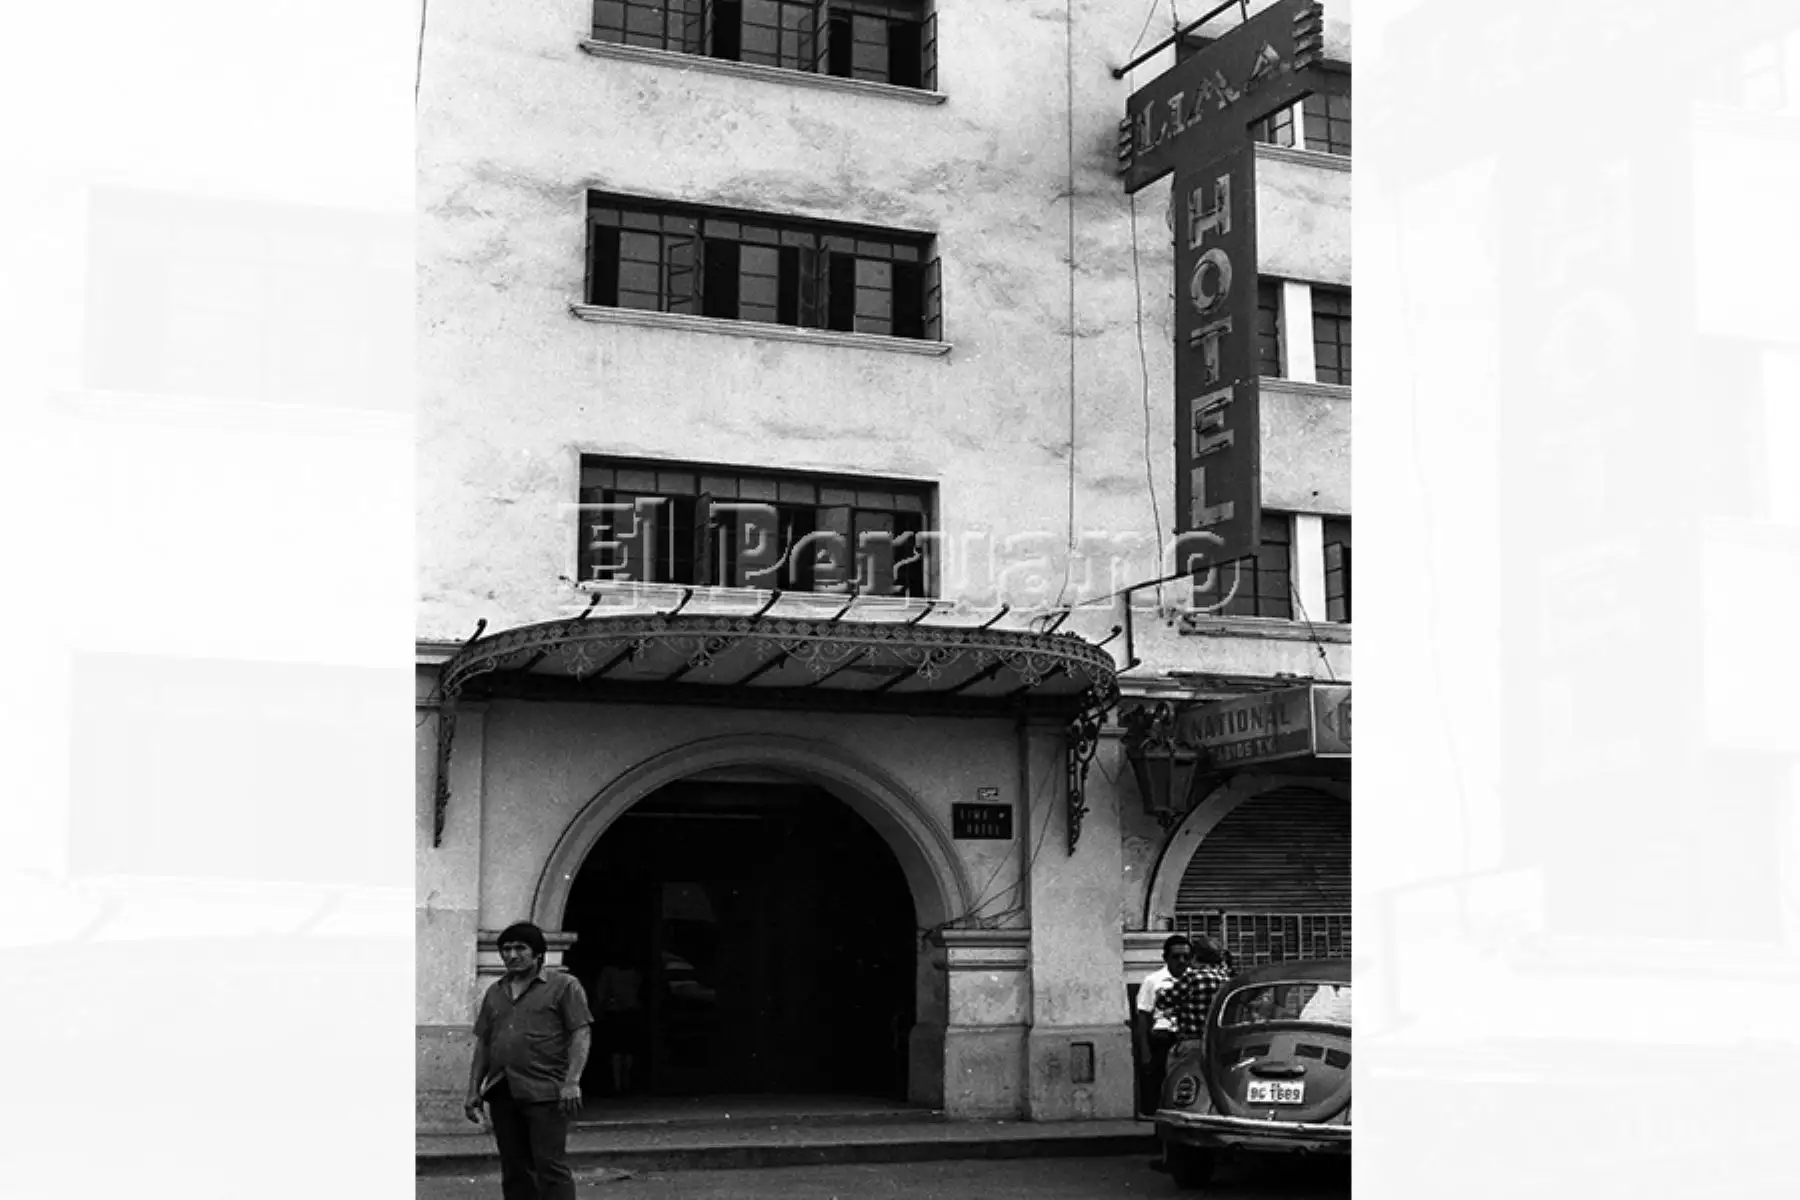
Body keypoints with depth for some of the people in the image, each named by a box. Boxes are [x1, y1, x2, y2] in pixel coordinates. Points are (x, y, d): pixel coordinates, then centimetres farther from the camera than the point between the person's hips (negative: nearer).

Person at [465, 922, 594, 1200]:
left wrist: (572, 1082, -17)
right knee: (514, 1169, 8)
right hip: (502, 1094, 6)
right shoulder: (494, 993, 18)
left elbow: (581, 1034, -6)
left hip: (545, 1093, -6)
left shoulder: (564, 986, 1)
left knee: (550, 1165, -9)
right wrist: (474, 1090, 13)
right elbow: (482, 1043, 20)